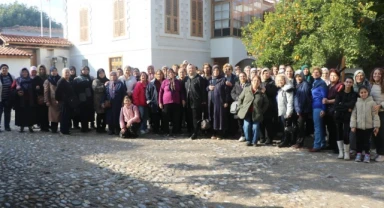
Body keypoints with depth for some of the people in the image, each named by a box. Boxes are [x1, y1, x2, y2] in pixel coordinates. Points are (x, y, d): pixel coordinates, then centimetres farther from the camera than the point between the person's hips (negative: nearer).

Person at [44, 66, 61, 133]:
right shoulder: (48, 81, 3)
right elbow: (46, 91, -2)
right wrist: (47, 101, -9)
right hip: (52, 100, -2)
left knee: (58, 115, 2)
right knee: (53, 115, -2)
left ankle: (55, 128, 11)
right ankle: (53, 129, 3)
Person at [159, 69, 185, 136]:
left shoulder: (178, 82, 7)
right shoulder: (164, 82, 2)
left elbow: (181, 92, 13)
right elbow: (160, 92, 3)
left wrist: (183, 99, 2)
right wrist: (160, 102, -1)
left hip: (176, 102, 2)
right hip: (166, 102, -2)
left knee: (176, 118, 3)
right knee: (166, 118, 3)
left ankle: (174, 132, 13)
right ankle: (166, 132, 14)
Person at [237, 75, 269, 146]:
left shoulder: (261, 92, 1)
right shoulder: (246, 89, 4)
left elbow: (266, 102, 8)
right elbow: (240, 98, 11)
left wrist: (262, 110, 1)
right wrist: (241, 107, 4)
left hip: (256, 113, -1)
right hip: (247, 112, 1)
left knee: (255, 127, -3)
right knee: (247, 126, -5)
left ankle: (254, 141, 15)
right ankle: (248, 140, 13)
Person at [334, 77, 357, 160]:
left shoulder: (354, 94, 0)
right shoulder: (340, 93, 3)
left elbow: (351, 105, -16)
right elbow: (336, 106, -9)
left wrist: (341, 105, -11)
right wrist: (347, 108, -13)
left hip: (348, 117, -2)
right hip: (338, 116, 2)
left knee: (346, 135, -7)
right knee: (339, 134, 7)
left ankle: (346, 152, 9)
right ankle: (341, 152, 17)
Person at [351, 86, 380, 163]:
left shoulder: (372, 102, -3)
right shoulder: (357, 103, 0)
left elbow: (375, 115, -2)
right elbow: (353, 115, 0)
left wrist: (376, 126, -5)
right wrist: (353, 126, -4)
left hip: (369, 126, -1)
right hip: (359, 126, 1)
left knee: (366, 141, 4)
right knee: (359, 141, 8)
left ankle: (367, 154, 18)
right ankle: (358, 153, 22)